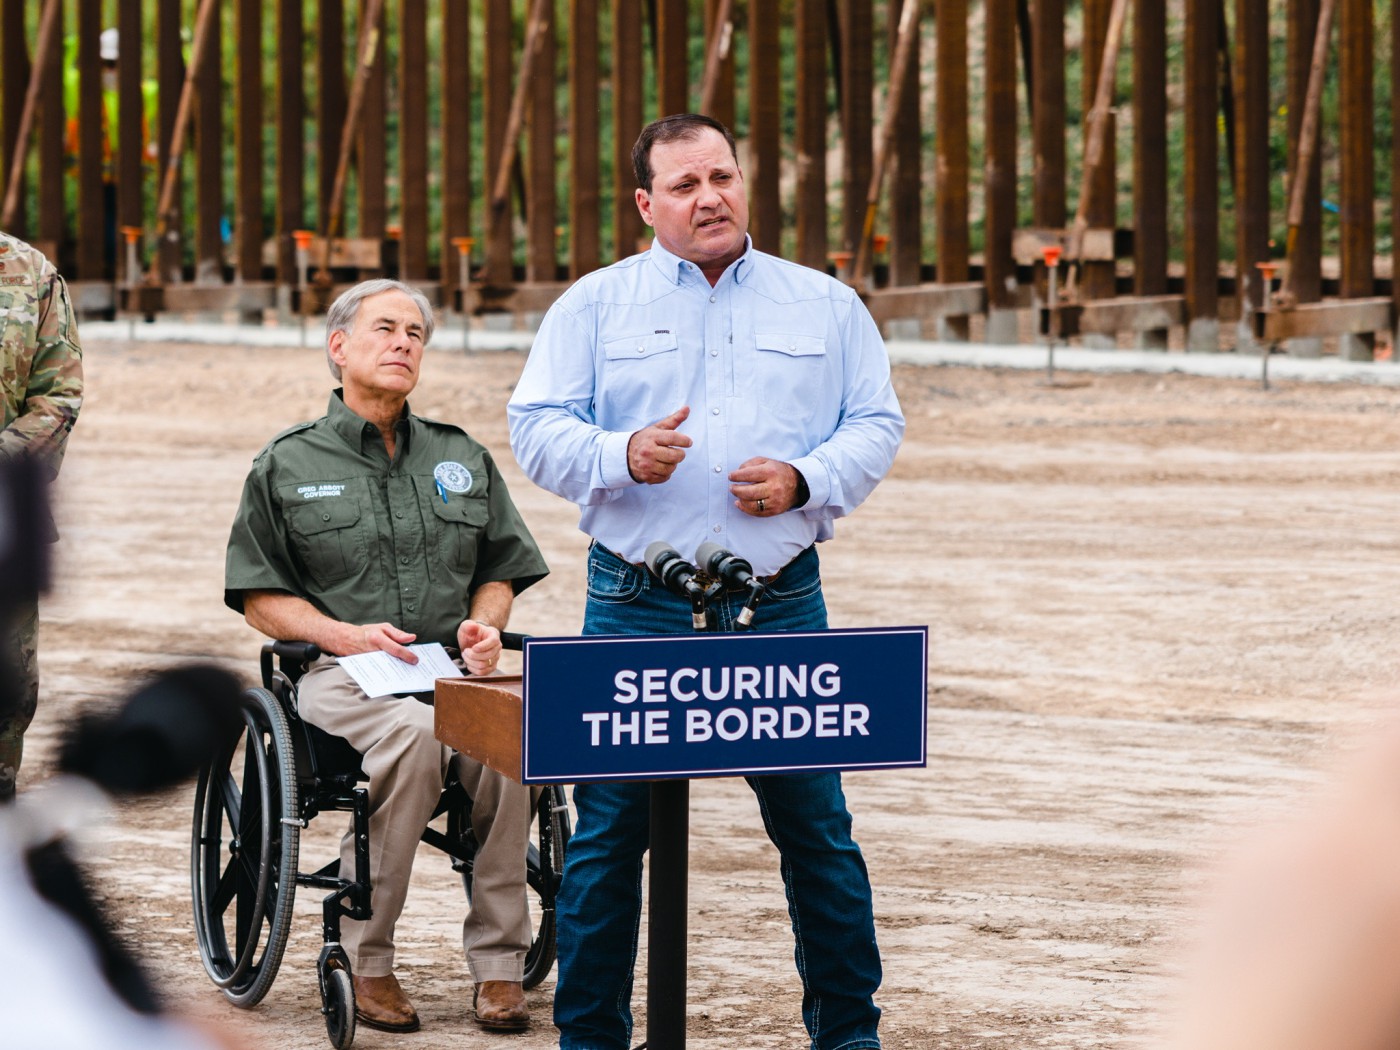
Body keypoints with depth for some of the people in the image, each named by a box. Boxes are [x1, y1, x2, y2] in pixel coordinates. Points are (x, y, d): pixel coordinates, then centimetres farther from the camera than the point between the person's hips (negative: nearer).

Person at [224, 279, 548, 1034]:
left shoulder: (462, 458, 21)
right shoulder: (287, 464, 11)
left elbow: (500, 571, 25)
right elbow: (260, 598, 8)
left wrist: (484, 626, 2)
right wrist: (344, 634, -9)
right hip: (340, 676, -2)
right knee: (413, 731, -38)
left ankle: (498, 964, -26)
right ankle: (365, 961, -26)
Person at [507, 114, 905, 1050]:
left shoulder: (824, 306, 11)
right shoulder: (595, 306, 7)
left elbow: (876, 426, 9)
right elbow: (537, 429, 2)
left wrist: (804, 480, -9)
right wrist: (621, 456, -17)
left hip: (780, 604, 1)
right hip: (637, 609, -1)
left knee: (817, 826, 1)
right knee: (608, 830, 1)